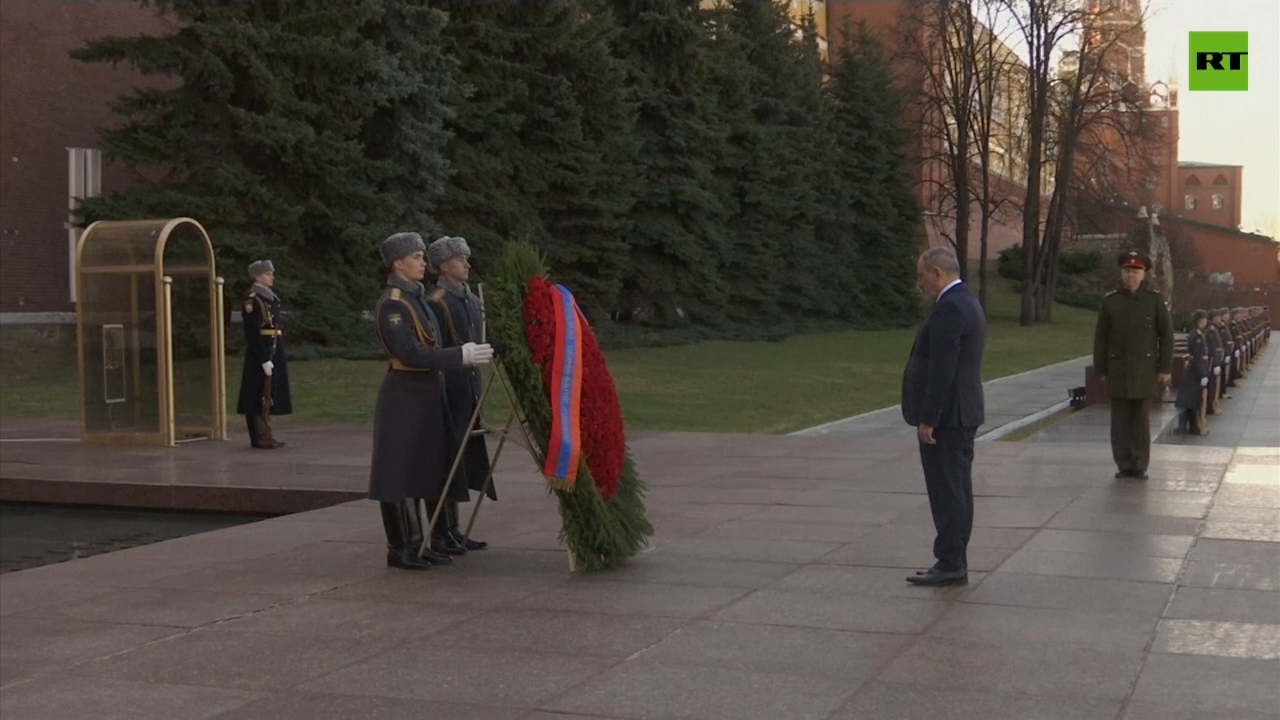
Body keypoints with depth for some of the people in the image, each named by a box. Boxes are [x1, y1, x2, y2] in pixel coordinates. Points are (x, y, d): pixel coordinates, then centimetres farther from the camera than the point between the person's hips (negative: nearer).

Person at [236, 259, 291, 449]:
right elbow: (253, 334, -18)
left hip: (274, 353, 9)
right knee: (258, 396, -5)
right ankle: (258, 438, -2)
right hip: (260, 355, -9)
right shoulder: (253, 300, -13)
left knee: (268, 396, 12)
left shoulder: (271, 298, 15)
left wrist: (278, 357, 18)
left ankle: (264, 434, 19)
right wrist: (264, 360, -22)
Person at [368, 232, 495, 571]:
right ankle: (398, 548, 3)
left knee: (423, 470, 12)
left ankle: (415, 542, 19)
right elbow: (411, 354, -22)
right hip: (404, 397, -9)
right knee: (401, 472, -3)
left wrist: (467, 353, 12)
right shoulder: (392, 304, -15)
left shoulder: (416, 296, 13)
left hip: (426, 395, 9)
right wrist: (461, 356, -22)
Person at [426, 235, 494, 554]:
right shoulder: (436, 303, -12)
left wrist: (478, 390, 16)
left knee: (463, 459, 11)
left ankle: (453, 530, 19)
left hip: (470, 391, 8)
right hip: (449, 392, -8)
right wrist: (440, 396, -18)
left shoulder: (472, 300, 14)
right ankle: (442, 532, 5)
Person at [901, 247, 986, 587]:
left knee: (947, 491, -5)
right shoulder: (967, 303, 15)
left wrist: (927, 418, -19)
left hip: (945, 416, -11)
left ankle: (950, 564, -1)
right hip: (963, 412, 11)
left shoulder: (949, 308, -17)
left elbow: (941, 369, -22)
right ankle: (954, 562, 18)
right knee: (956, 490, 12)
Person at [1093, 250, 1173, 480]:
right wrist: (1101, 369, 3)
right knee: (1120, 420, 3)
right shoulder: (1110, 301, 6)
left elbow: (1166, 335, 3)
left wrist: (1165, 368, -2)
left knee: (1142, 420, 2)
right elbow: (1100, 337, 7)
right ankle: (1124, 465, 9)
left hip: (1145, 370, -1)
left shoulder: (1154, 300, 4)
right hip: (1118, 370, 1)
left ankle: (1140, 466, 8)